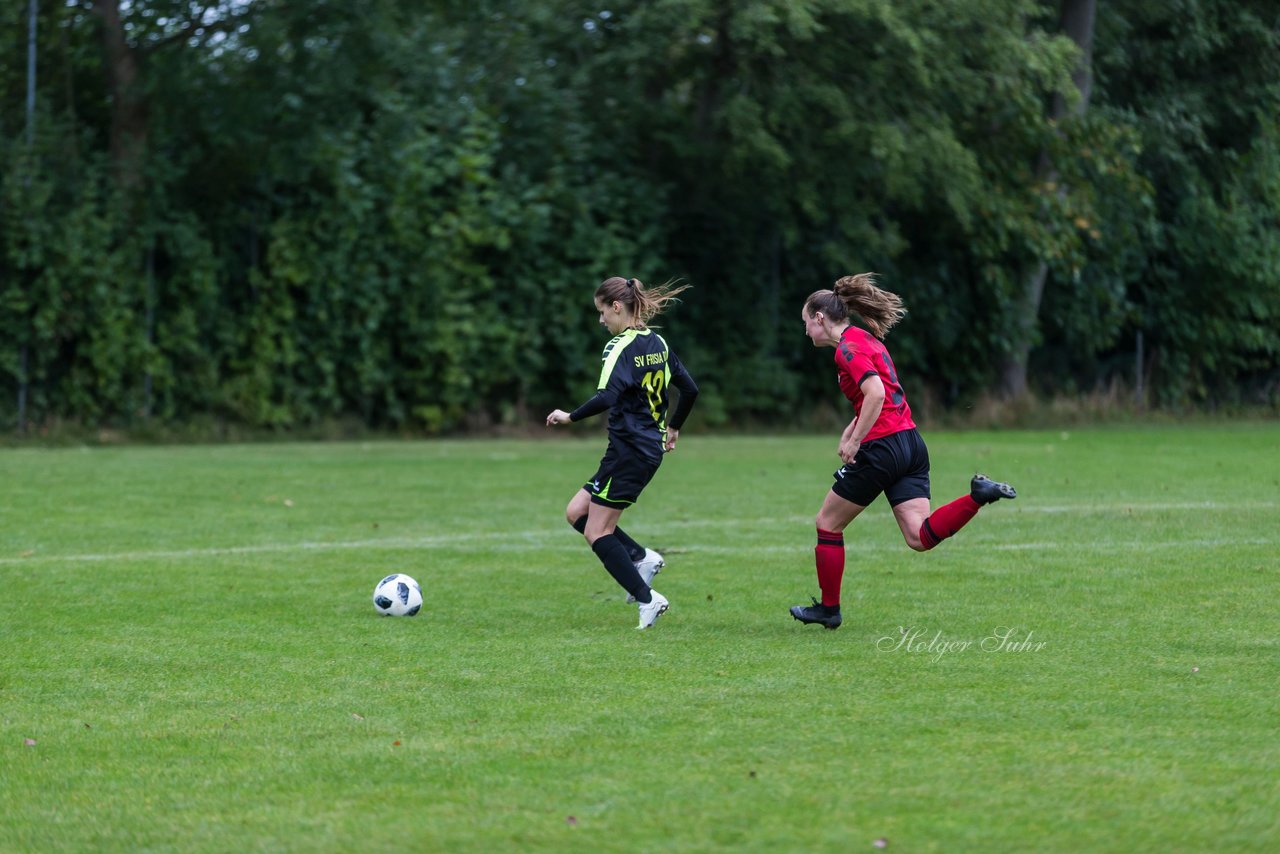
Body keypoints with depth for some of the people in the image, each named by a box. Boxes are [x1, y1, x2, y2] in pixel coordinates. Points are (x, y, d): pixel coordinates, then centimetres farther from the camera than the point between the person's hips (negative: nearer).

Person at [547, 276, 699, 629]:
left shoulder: (621, 348, -16)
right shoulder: (657, 343, 11)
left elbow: (606, 397, -29)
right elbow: (690, 389, 17)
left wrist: (570, 417, -17)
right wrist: (673, 428, 30)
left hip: (628, 451, -9)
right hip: (651, 448, 9)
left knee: (597, 533, -2)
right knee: (576, 512, 14)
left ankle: (647, 600, -2)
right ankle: (641, 558, 10)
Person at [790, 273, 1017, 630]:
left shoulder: (847, 347, -11)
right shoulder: (866, 338, 19)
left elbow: (876, 393, -25)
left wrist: (854, 442, -18)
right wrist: (851, 431, 19)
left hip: (882, 449, -9)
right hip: (911, 444, 9)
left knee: (828, 524, 9)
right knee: (920, 538, -1)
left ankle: (828, 609, 17)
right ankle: (978, 495, -17)